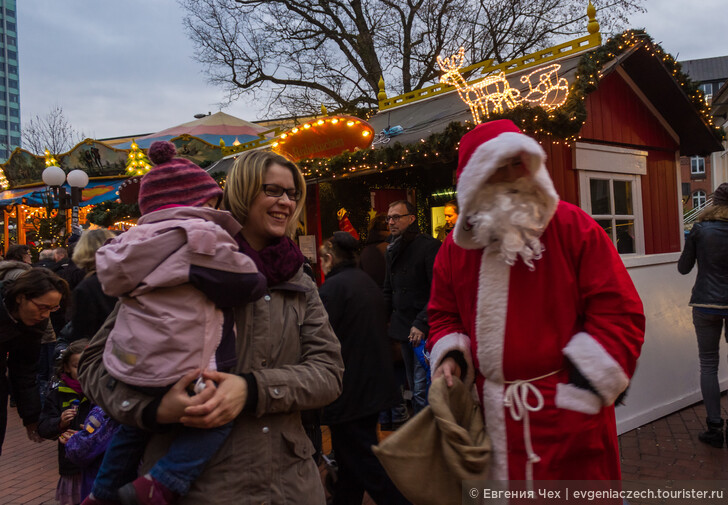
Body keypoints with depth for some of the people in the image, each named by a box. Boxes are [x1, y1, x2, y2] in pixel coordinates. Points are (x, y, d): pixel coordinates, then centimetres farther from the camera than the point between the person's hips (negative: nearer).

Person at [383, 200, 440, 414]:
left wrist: (422, 324, -20)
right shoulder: (393, 250, 15)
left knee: (422, 390, -9)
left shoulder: (429, 246, -9)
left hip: (424, 331, -8)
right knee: (414, 387, 15)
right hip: (404, 329, 8)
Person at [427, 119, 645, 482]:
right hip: (494, 413, 4)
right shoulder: (455, 247, 4)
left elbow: (619, 312, -10)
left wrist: (583, 386, -14)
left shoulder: (573, 227, -8)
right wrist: (450, 356, -3)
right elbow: (444, 314, 17)